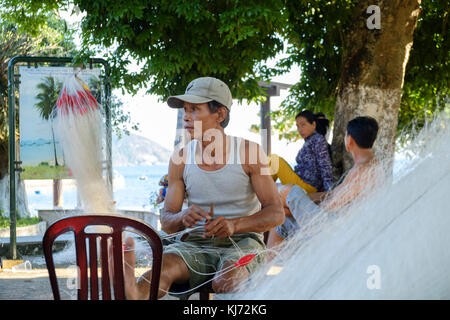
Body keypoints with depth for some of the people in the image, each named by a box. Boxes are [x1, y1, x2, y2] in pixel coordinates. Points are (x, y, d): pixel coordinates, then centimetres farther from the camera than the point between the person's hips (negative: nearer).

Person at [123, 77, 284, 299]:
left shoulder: (250, 152, -4)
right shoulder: (180, 159, 5)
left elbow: (276, 214, -6)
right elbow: (166, 224, 5)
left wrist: (234, 225, -25)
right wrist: (183, 218, -21)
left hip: (242, 241, 0)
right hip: (196, 245, 0)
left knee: (226, 281, -38)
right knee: (165, 264, -35)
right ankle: (134, 295, -63)